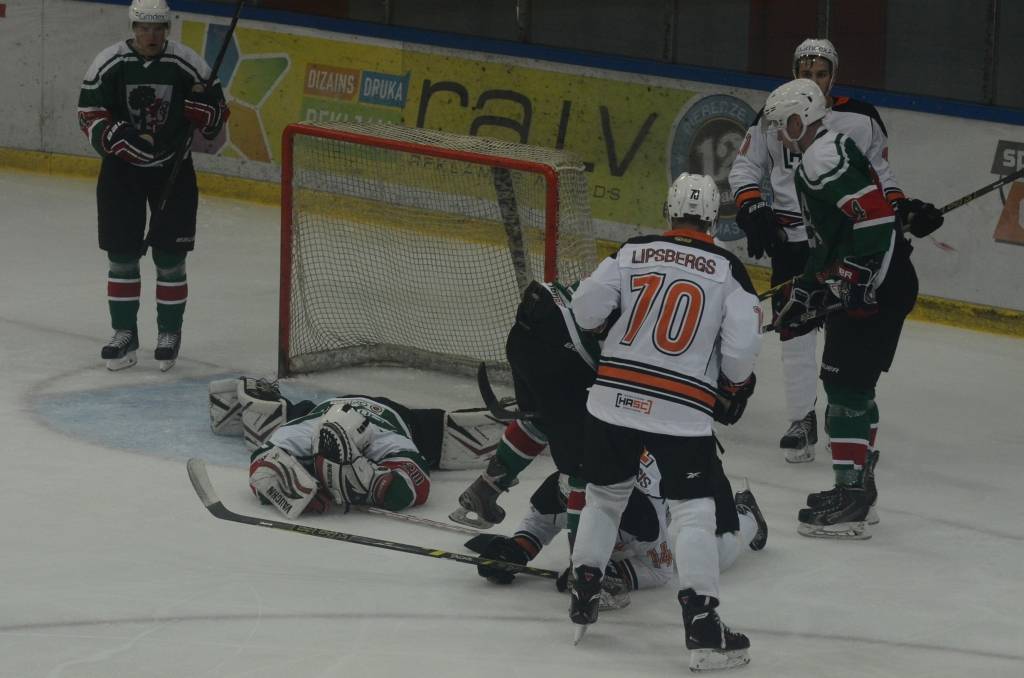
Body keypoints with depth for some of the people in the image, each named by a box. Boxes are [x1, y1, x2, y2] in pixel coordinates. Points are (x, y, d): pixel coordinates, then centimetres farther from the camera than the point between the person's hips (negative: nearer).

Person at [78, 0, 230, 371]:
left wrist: (205, 108, -25)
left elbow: (217, 113, -2)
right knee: (122, 254, 4)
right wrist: (120, 137, -22)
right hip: (121, 167, 1)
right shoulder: (109, 63, -10)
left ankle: (169, 334, 15)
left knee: (170, 256, 1)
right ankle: (124, 334, 16)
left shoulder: (188, 64, -10)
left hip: (172, 168, -1)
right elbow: (89, 113, -8)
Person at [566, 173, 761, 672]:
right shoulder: (727, 270, -2)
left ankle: (583, 598, 30)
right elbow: (742, 345, -7)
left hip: (613, 399, 3)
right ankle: (702, 628, -10)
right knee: (693, 512, -1)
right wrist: (737, 385, 14)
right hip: (682, 411, -3)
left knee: (604, 494, 22)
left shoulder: (632, 253, 4)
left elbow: (586, 309, 2)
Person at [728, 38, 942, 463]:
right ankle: (801, 421, 11)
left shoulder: (861, 119, 1)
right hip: (792, 240, 1)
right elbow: (744, 168, 9)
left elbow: (879, 174, 11)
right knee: (795, 332, 1)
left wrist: (904, 209, -3)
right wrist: (753, 211, -6)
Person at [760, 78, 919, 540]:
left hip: (876, 287, -11)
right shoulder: (829, 154, 20)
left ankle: (850, 499, -12)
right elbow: (829, 241, 26)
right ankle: (856, 486, 26)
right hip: (861, 287, 11)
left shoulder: (824, 158, -15)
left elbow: (873, 213, -26)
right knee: (849, 385, 17)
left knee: (846, 384, -10)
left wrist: (854, 280, -24)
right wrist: (804, 293, 26)